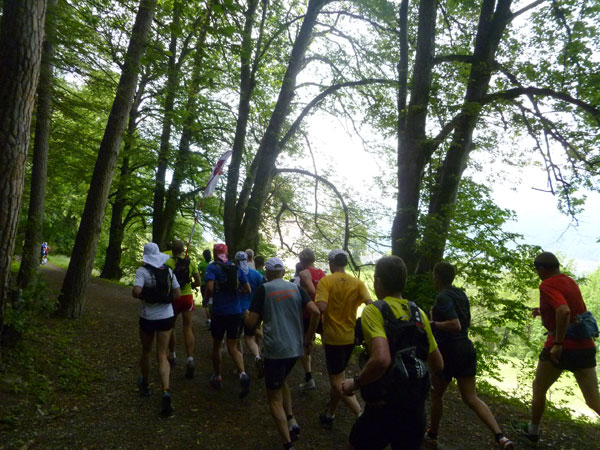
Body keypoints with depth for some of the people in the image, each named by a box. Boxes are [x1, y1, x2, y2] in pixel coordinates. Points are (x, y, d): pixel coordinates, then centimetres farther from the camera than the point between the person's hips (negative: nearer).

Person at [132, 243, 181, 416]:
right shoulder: (168, 271, 0)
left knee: (146, 351, 21)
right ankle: (165, 392, -14)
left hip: (147, 317, -2)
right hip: (166, 317, 2)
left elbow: (136, 292, -24)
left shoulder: (143, 271, -11)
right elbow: (177, 295, 1)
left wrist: (143, 295, -3)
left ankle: (145, 385, 41)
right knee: (162, 356, 4)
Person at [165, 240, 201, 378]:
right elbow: (198, 282, 3)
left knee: (171, 327, 18)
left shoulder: (168, 263, -10)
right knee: (188, 329, 5)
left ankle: (172, 356, 32)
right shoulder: (191, 262, 0)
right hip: (187, 297, 2)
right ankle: (190, 359, -8)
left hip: (173, 298, -2)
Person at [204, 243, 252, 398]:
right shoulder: (236, 268, 6)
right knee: (233, 347, 9)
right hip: (235, 312, 3)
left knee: (216, 345, 17)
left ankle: (217, 377, 31)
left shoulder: (212, 267, -6)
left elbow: (209, 288, -21)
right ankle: (242, 374, -15)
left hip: (219, 312, -3)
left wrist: (207, 297, 0)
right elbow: (247, 290, 3)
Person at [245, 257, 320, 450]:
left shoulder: (263, 289, -5)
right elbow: (315, 312, -4)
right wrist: (309, 336, 8)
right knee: (281, 381, 30)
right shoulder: (296, 288, 5)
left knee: (274, 398, 8)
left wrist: (246, 317, 16)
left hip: (275, 349, -5)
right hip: (295, 347, 5)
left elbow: (251, 322, -7)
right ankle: (291, 420, 18)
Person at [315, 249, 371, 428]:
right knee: (337, 377, 23)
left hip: (333, 337, -5)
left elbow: (321, 307, -25)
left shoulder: (326, 281, -12)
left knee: (337, 382, 2)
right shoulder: (357, 283, -1)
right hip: (350, 337, 6)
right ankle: (329, 415, 35)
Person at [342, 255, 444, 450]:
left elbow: (381, 360, -31)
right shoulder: (418, 313, 3)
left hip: (385, 406, -5)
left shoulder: (374, 311, -16)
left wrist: (355, 383, -15)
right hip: (416, 405, 5)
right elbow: (438, 365, 9)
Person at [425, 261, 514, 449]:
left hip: (448, 351, -7)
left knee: (436, 394, 12)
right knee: (471, 398, 8)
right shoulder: (461, 294, 9)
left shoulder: (443, 297, -17)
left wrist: (432, 324, -16)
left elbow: (455, 325, -25)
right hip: (466, 348, 7)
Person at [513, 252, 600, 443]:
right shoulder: (570, 281, 11)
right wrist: (543, 311, 25)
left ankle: (533, 431, 28)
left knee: (539, 388, 14)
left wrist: (558, 344, -24)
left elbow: (564, 311, -29)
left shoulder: (547, 285, -14)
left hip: (561, 346, -7)